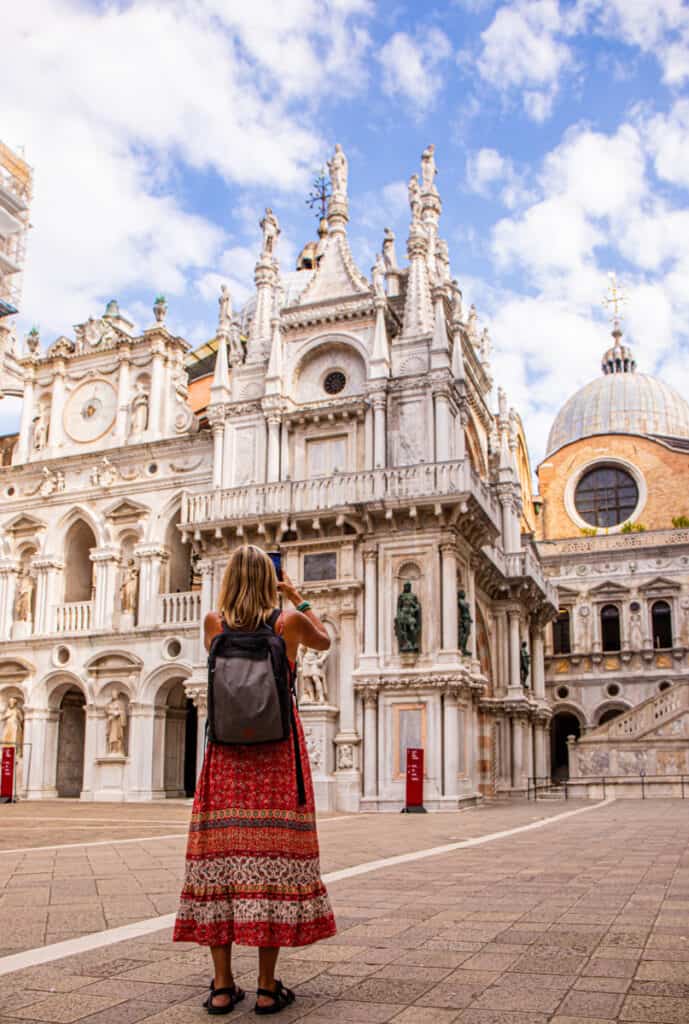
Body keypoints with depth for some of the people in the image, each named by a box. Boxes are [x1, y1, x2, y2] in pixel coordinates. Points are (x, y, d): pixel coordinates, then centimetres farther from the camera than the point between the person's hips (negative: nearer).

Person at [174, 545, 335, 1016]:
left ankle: (222, 986, 10)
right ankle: (267, 988, 5)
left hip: (226, 754, 2)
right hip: (279, 752, -1)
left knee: (221, 851, 5)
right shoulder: (291, 622, -3)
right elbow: (325, 641, 19)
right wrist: (299, 599, 29)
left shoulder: (214, 623, 0)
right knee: (273, 851, 1)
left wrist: (236, 601, 29)